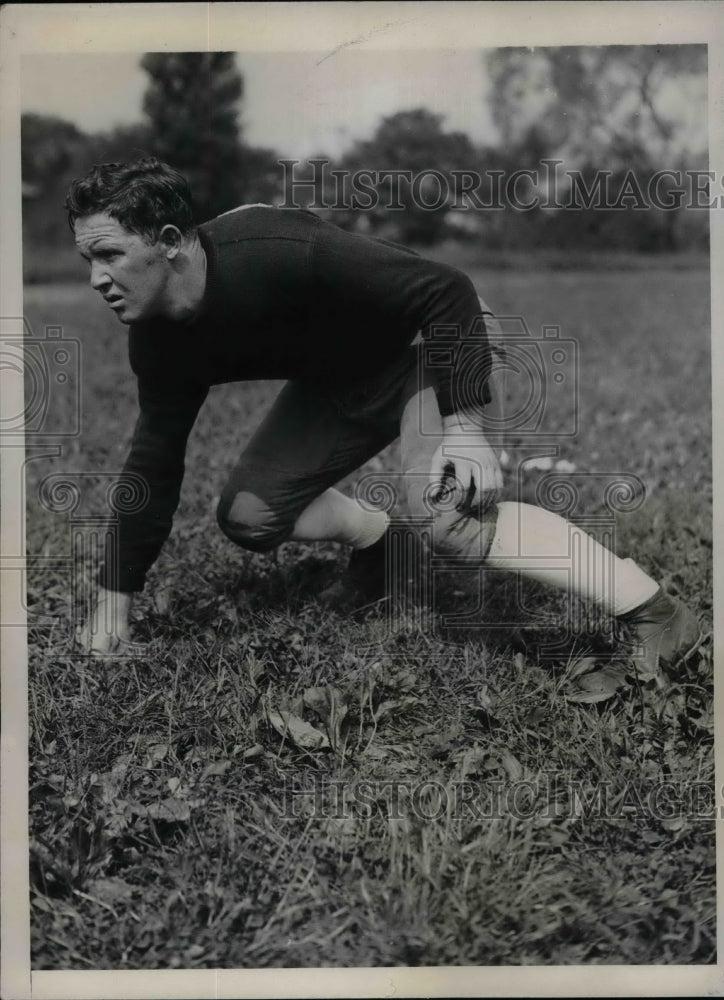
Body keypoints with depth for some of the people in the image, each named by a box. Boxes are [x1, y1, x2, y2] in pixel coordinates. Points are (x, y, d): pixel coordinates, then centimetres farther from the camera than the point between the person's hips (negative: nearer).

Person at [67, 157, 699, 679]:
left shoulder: (273, 252, -35)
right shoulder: (156, 342, -12)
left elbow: (447, 292, -30)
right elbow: (154, 460, 0)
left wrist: (465, 426, -35)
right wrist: (114, 599, 2)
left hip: (427, 343, -7)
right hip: (341, 376, 7)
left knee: (445, 509, -29)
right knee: (247, 515, 2)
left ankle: (654, 615, -22)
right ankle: (375, 537, 28)